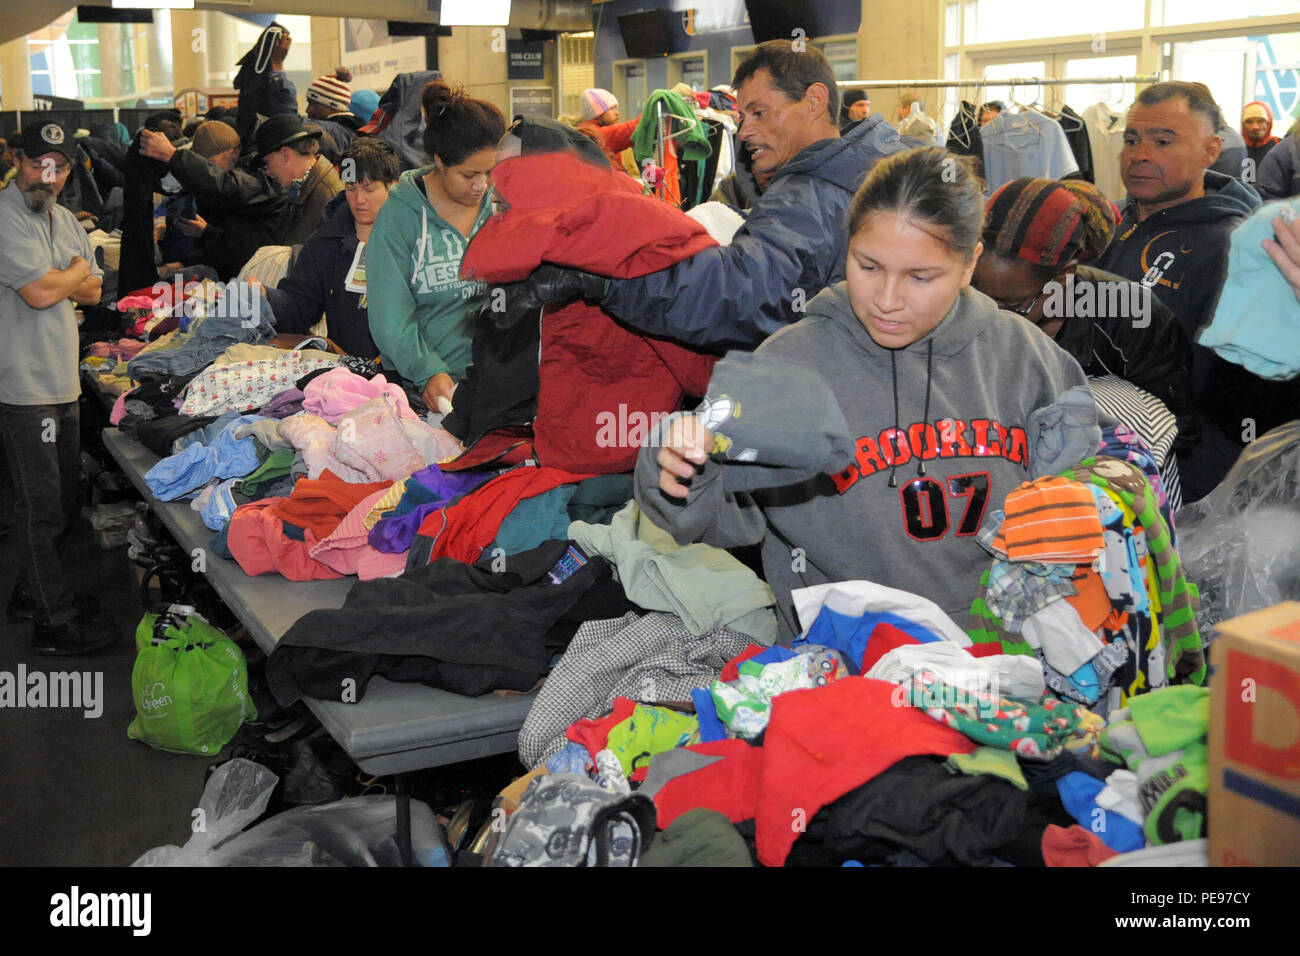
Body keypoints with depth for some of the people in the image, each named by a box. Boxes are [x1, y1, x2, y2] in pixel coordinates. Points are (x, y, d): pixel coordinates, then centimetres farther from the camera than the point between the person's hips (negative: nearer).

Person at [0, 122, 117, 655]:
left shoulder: (63, 220, 16)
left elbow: (92, 292, 13)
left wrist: (55, 280, -5)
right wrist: (74, 272, -1)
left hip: (62, 383, 9)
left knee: (65, 503, 16)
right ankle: (55, 622, 5)